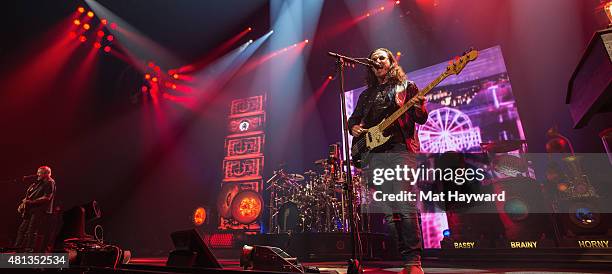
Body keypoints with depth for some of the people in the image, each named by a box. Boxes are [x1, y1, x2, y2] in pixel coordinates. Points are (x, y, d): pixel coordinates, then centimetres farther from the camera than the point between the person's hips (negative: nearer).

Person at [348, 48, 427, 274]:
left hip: (399, 150, -4)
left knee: (406, 208, -15)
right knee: (389, 211, 0)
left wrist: (419, 108, -17)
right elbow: (353, 119, 26)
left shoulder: (406, 86, 14)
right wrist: (354, 128, 3)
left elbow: (421, 119, 6)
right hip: (373, 153, 4)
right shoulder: (366, 95, 24)